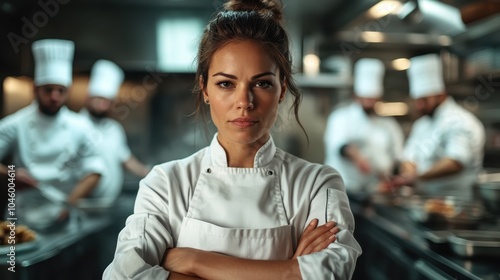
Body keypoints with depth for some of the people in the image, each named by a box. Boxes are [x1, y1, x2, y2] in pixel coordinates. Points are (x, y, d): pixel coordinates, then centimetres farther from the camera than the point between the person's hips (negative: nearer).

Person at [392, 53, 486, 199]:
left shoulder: (460, 122, -6)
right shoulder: (421, 124, 20)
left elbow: (456, 163, -20)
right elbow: (410, 157, 17)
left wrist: (418, 176, -26)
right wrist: (408, 173, -6)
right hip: (422, 199, 6)